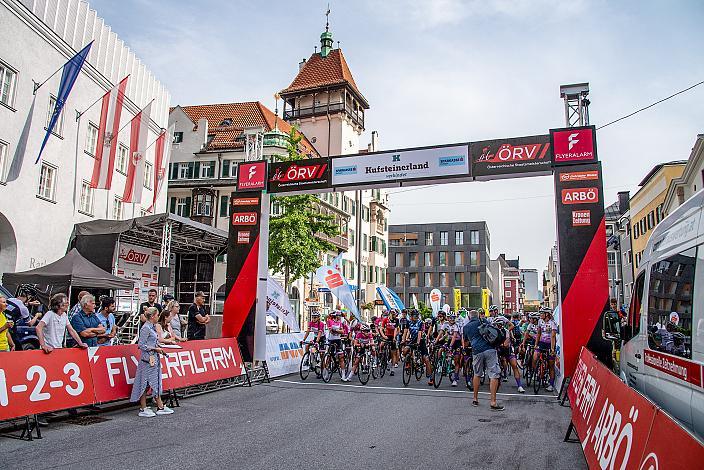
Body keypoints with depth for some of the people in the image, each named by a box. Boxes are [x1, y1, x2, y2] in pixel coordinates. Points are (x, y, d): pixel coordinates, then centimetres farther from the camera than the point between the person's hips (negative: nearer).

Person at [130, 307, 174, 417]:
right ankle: (143, 409, 8)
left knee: (156, 383, 11)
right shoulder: (146, 328, -14)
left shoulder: (152, 327, 13)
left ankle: (160, 407, 16)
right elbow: (141, 345, -17)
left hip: (154, 358, 9)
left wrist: (158, 348, 8)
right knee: (145, 384, -1)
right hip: (147, 359, -9)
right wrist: (155, 349, -15)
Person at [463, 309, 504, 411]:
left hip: (477, 351, 3)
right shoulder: (483, 321, 13)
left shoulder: (466, 327, 19)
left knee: (477, 375, 20)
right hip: (489, 349, -3)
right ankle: (493, 402, -9)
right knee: (494, 375, -3)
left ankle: (475, 399, 25)